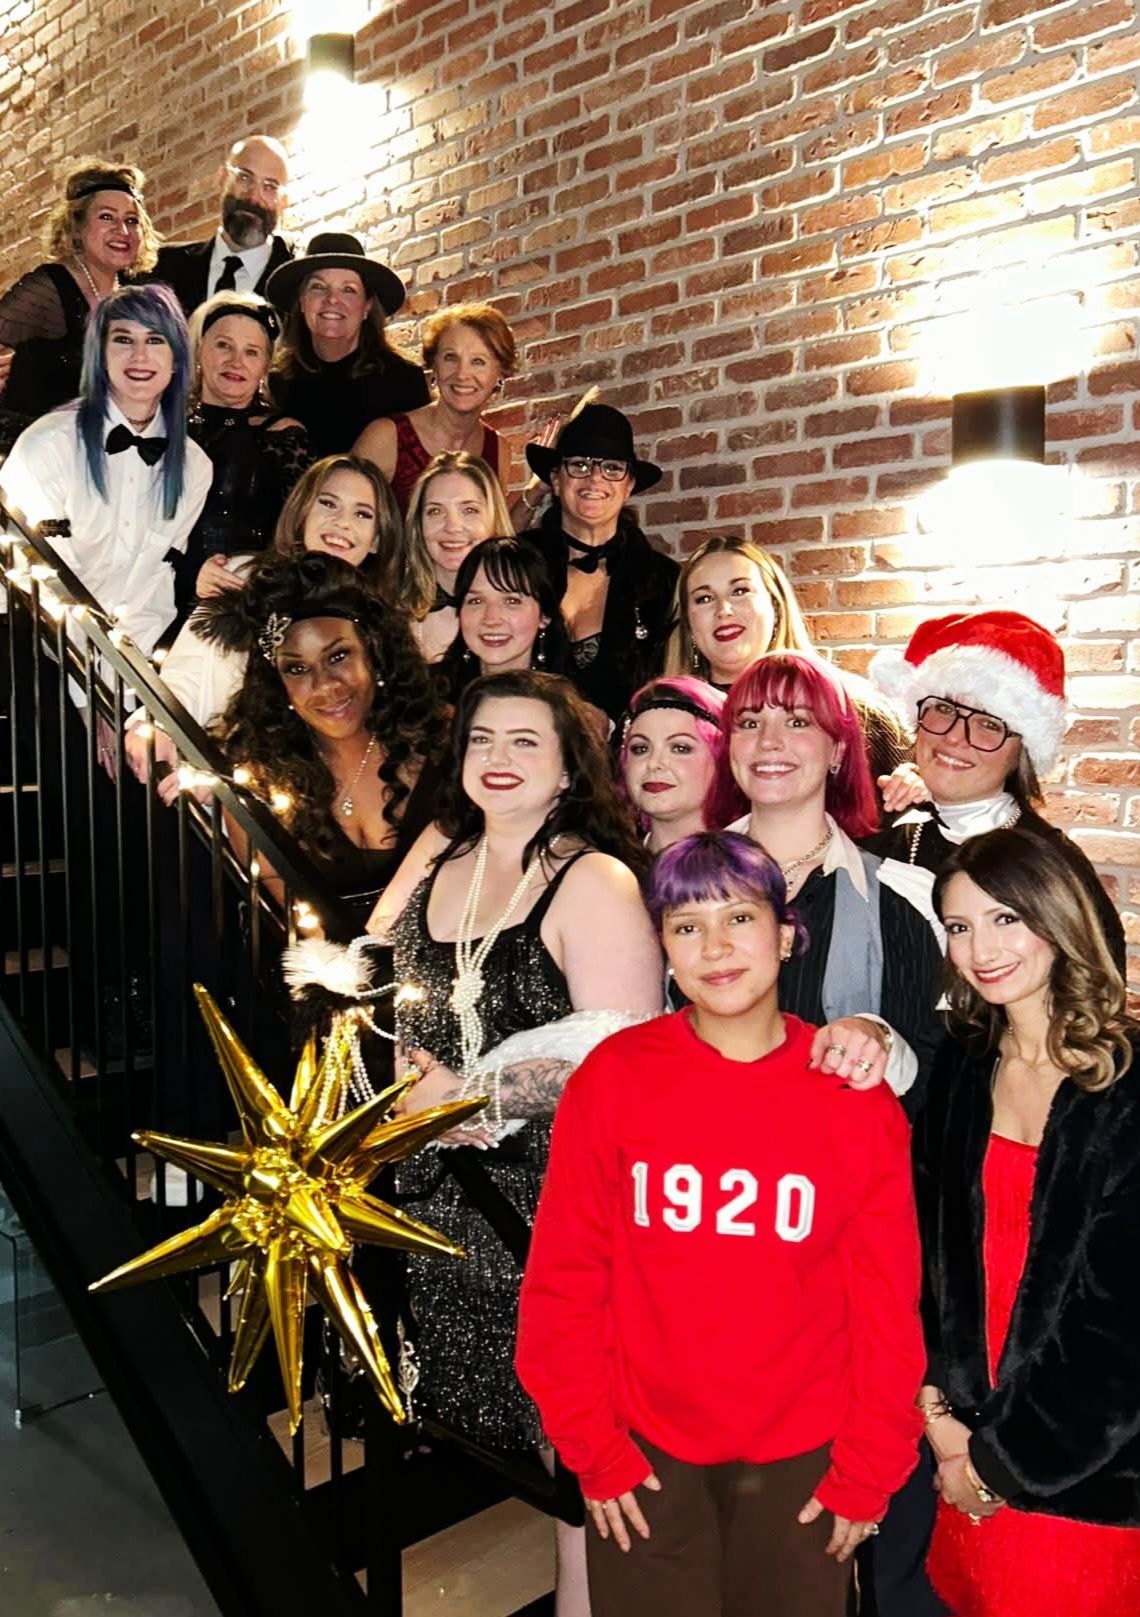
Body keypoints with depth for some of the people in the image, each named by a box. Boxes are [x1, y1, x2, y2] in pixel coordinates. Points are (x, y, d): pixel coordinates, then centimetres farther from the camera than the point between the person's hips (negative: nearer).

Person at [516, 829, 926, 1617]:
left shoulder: (856, 1097, -8)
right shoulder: (613, 1078, -10)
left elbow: (887, 1300, -3)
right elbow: (563, 1277, -6)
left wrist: (869, 1470, -2)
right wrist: (591, 1445, -6)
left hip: (801, 1457, 1)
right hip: (644, 1452, 0)